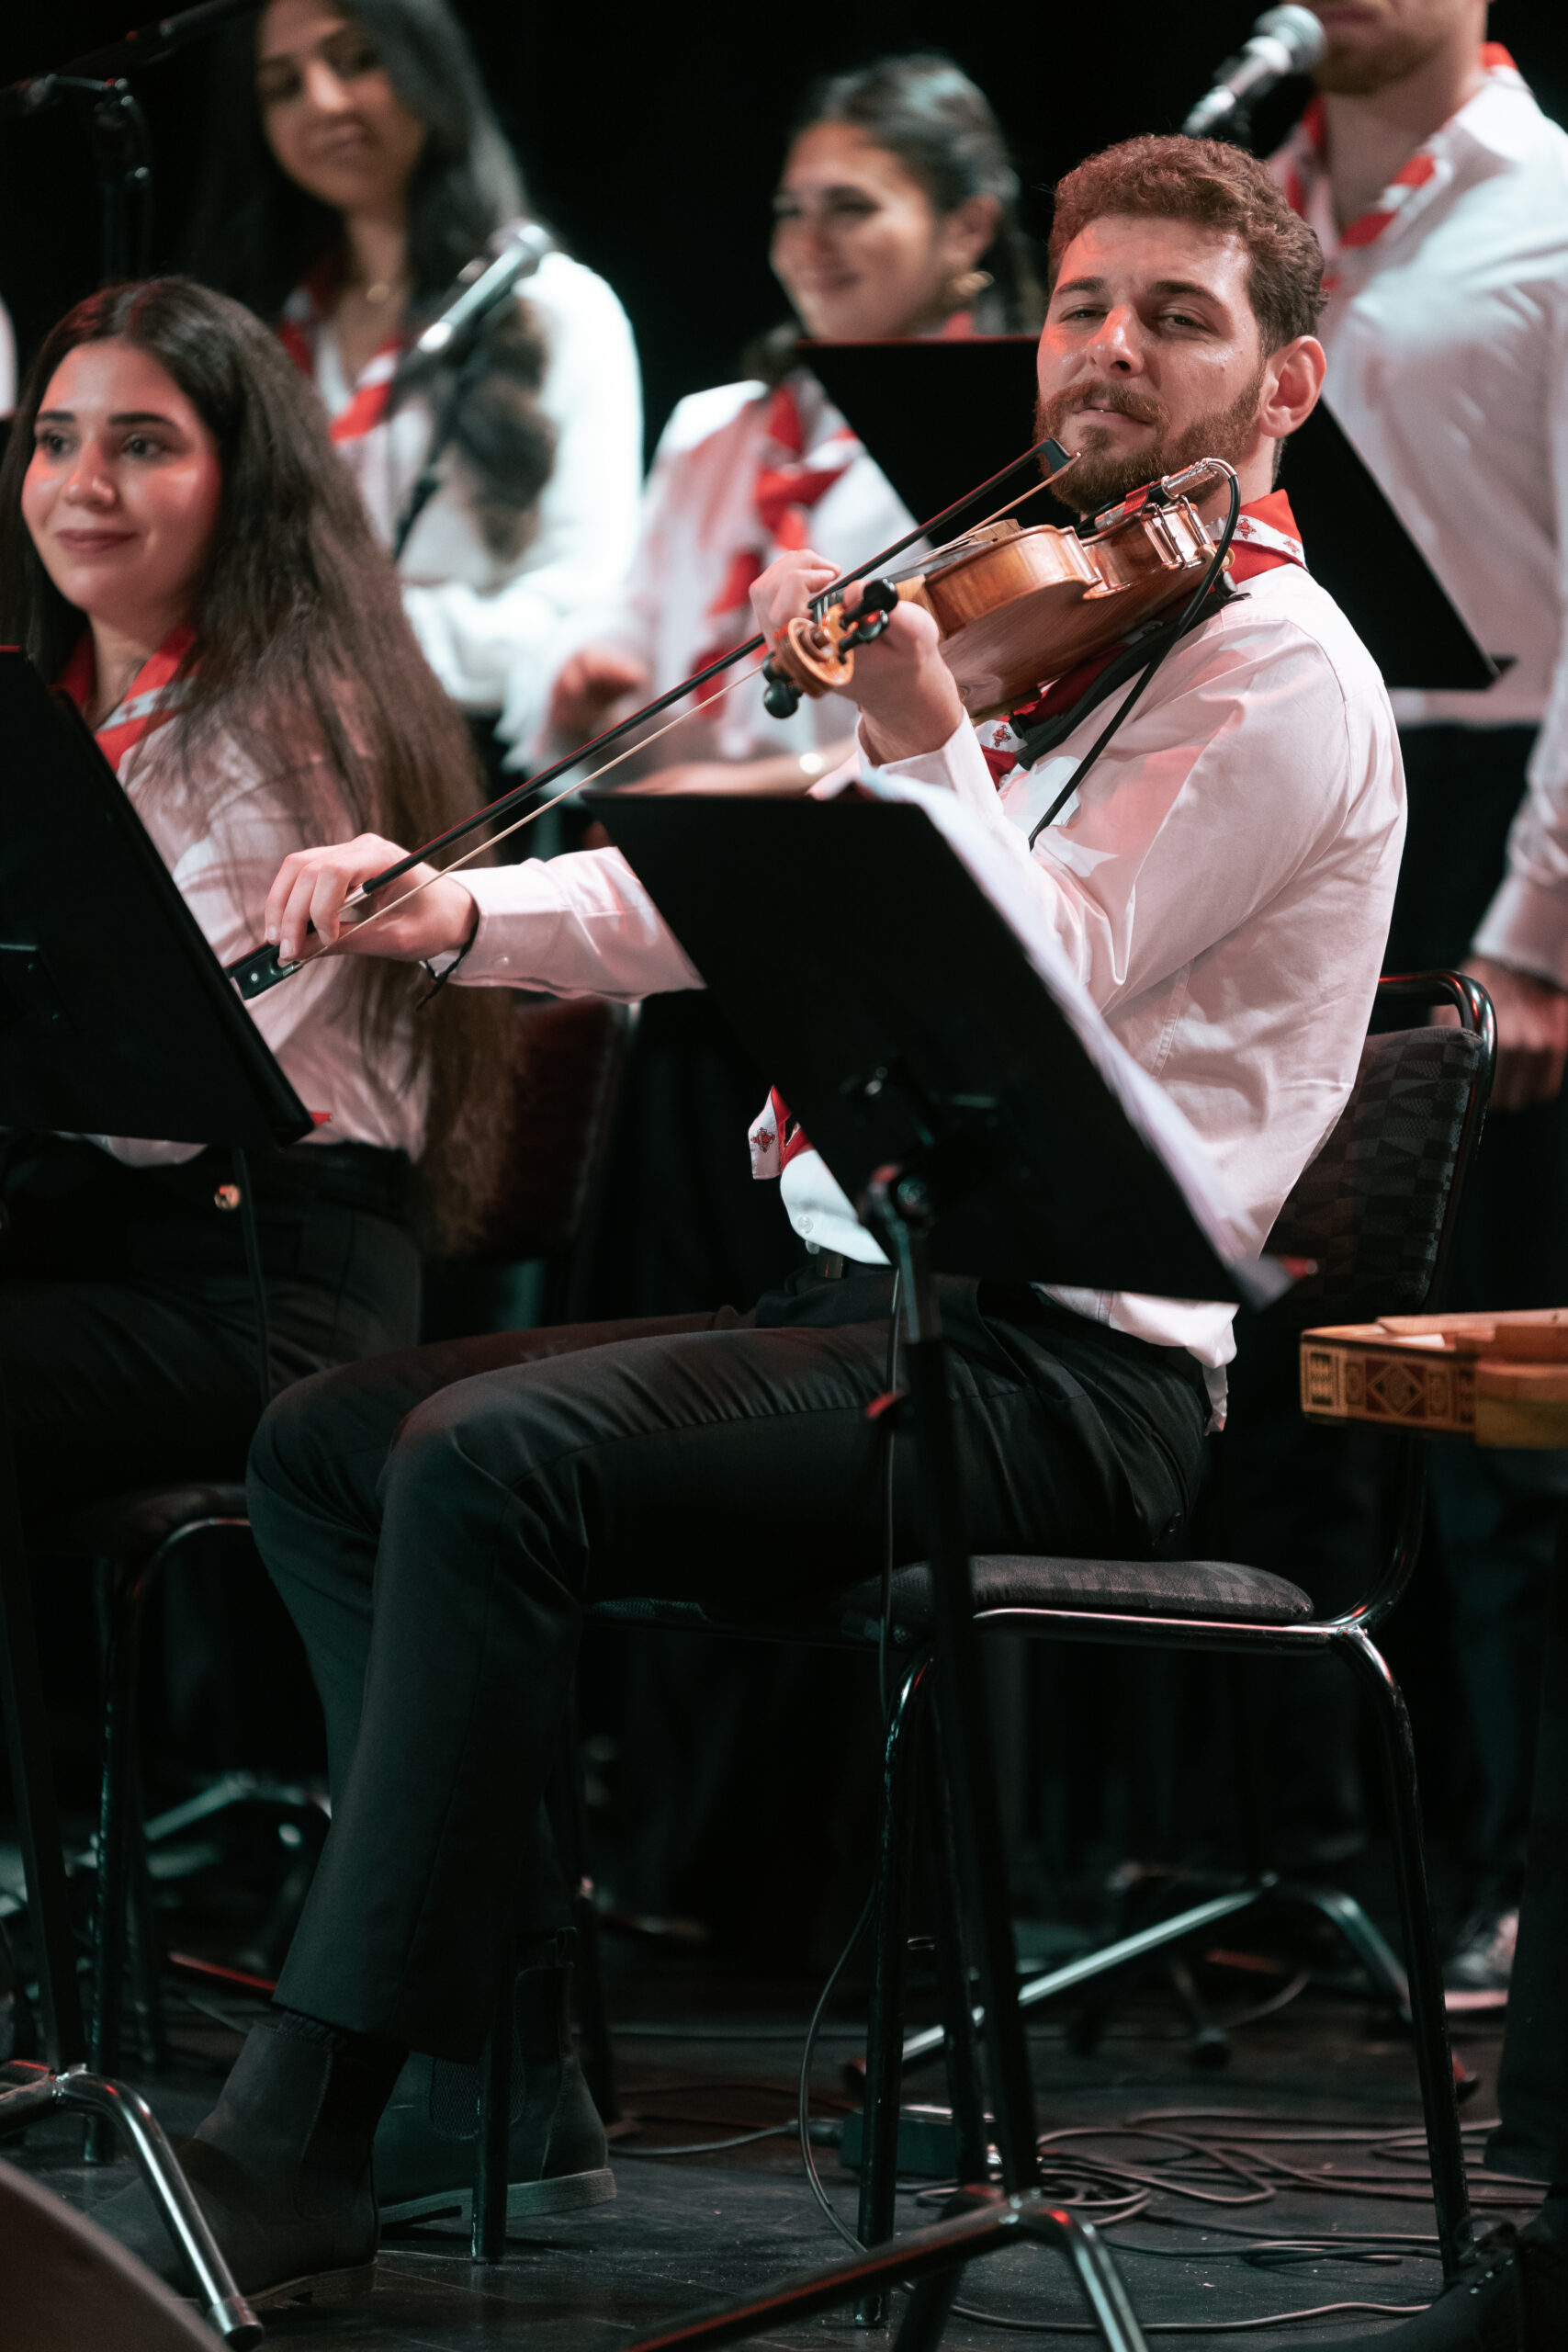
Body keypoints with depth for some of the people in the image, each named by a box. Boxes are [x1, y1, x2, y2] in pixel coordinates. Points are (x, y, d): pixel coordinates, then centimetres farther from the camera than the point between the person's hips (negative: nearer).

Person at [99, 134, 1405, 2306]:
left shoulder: (1274, 663, -6)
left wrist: (918, 727, -29)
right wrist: (460, 910, 0)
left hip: (1065, 1369, -10)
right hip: (869, 1307, 10)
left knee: (487, 1460, -28)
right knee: (329, 1440, 4)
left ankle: (299, 2150, -27)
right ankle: (511, 2008, 0)